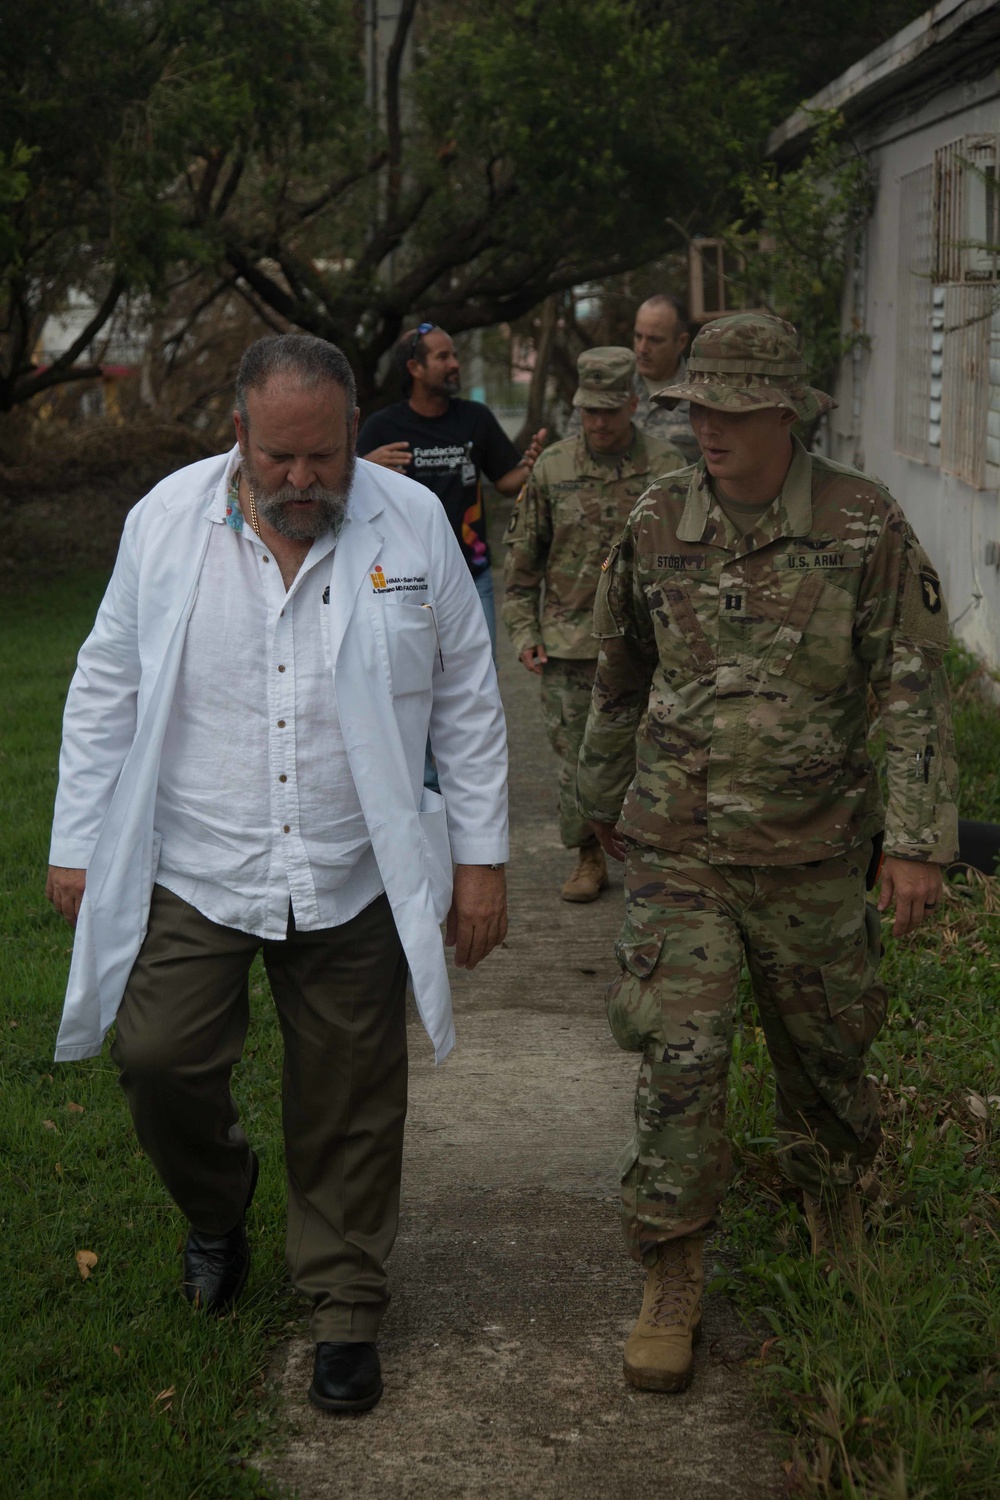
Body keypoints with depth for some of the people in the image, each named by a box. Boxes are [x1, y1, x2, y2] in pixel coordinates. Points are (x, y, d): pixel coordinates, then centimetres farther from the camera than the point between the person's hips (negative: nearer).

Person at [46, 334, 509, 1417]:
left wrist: (480, 856, 3)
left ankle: (345, 1308, 25)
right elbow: (107, 691, 5)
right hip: (192, 871, 1)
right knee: (158, 1059, -5)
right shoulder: (165, 522, -3)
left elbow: (466, 700, 4)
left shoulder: (413, 524, -3)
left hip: (353, 881, 0)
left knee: (348, 1105, 6)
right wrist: (76, 845, 5)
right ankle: (217, 1208, 29)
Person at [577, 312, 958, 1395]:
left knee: (824, 1053, 15)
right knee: (681, 1064, -6)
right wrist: (605, 797, 22)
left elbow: (912, 690, -8)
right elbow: (620, 677, 13)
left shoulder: (864, 525, -9)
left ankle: (835, 1205, 45)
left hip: (811, 853, 0)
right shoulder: (658, 524, -1)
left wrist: (919, 839, -14)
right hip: (677, 849, 1)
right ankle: (670, 1287, 8)